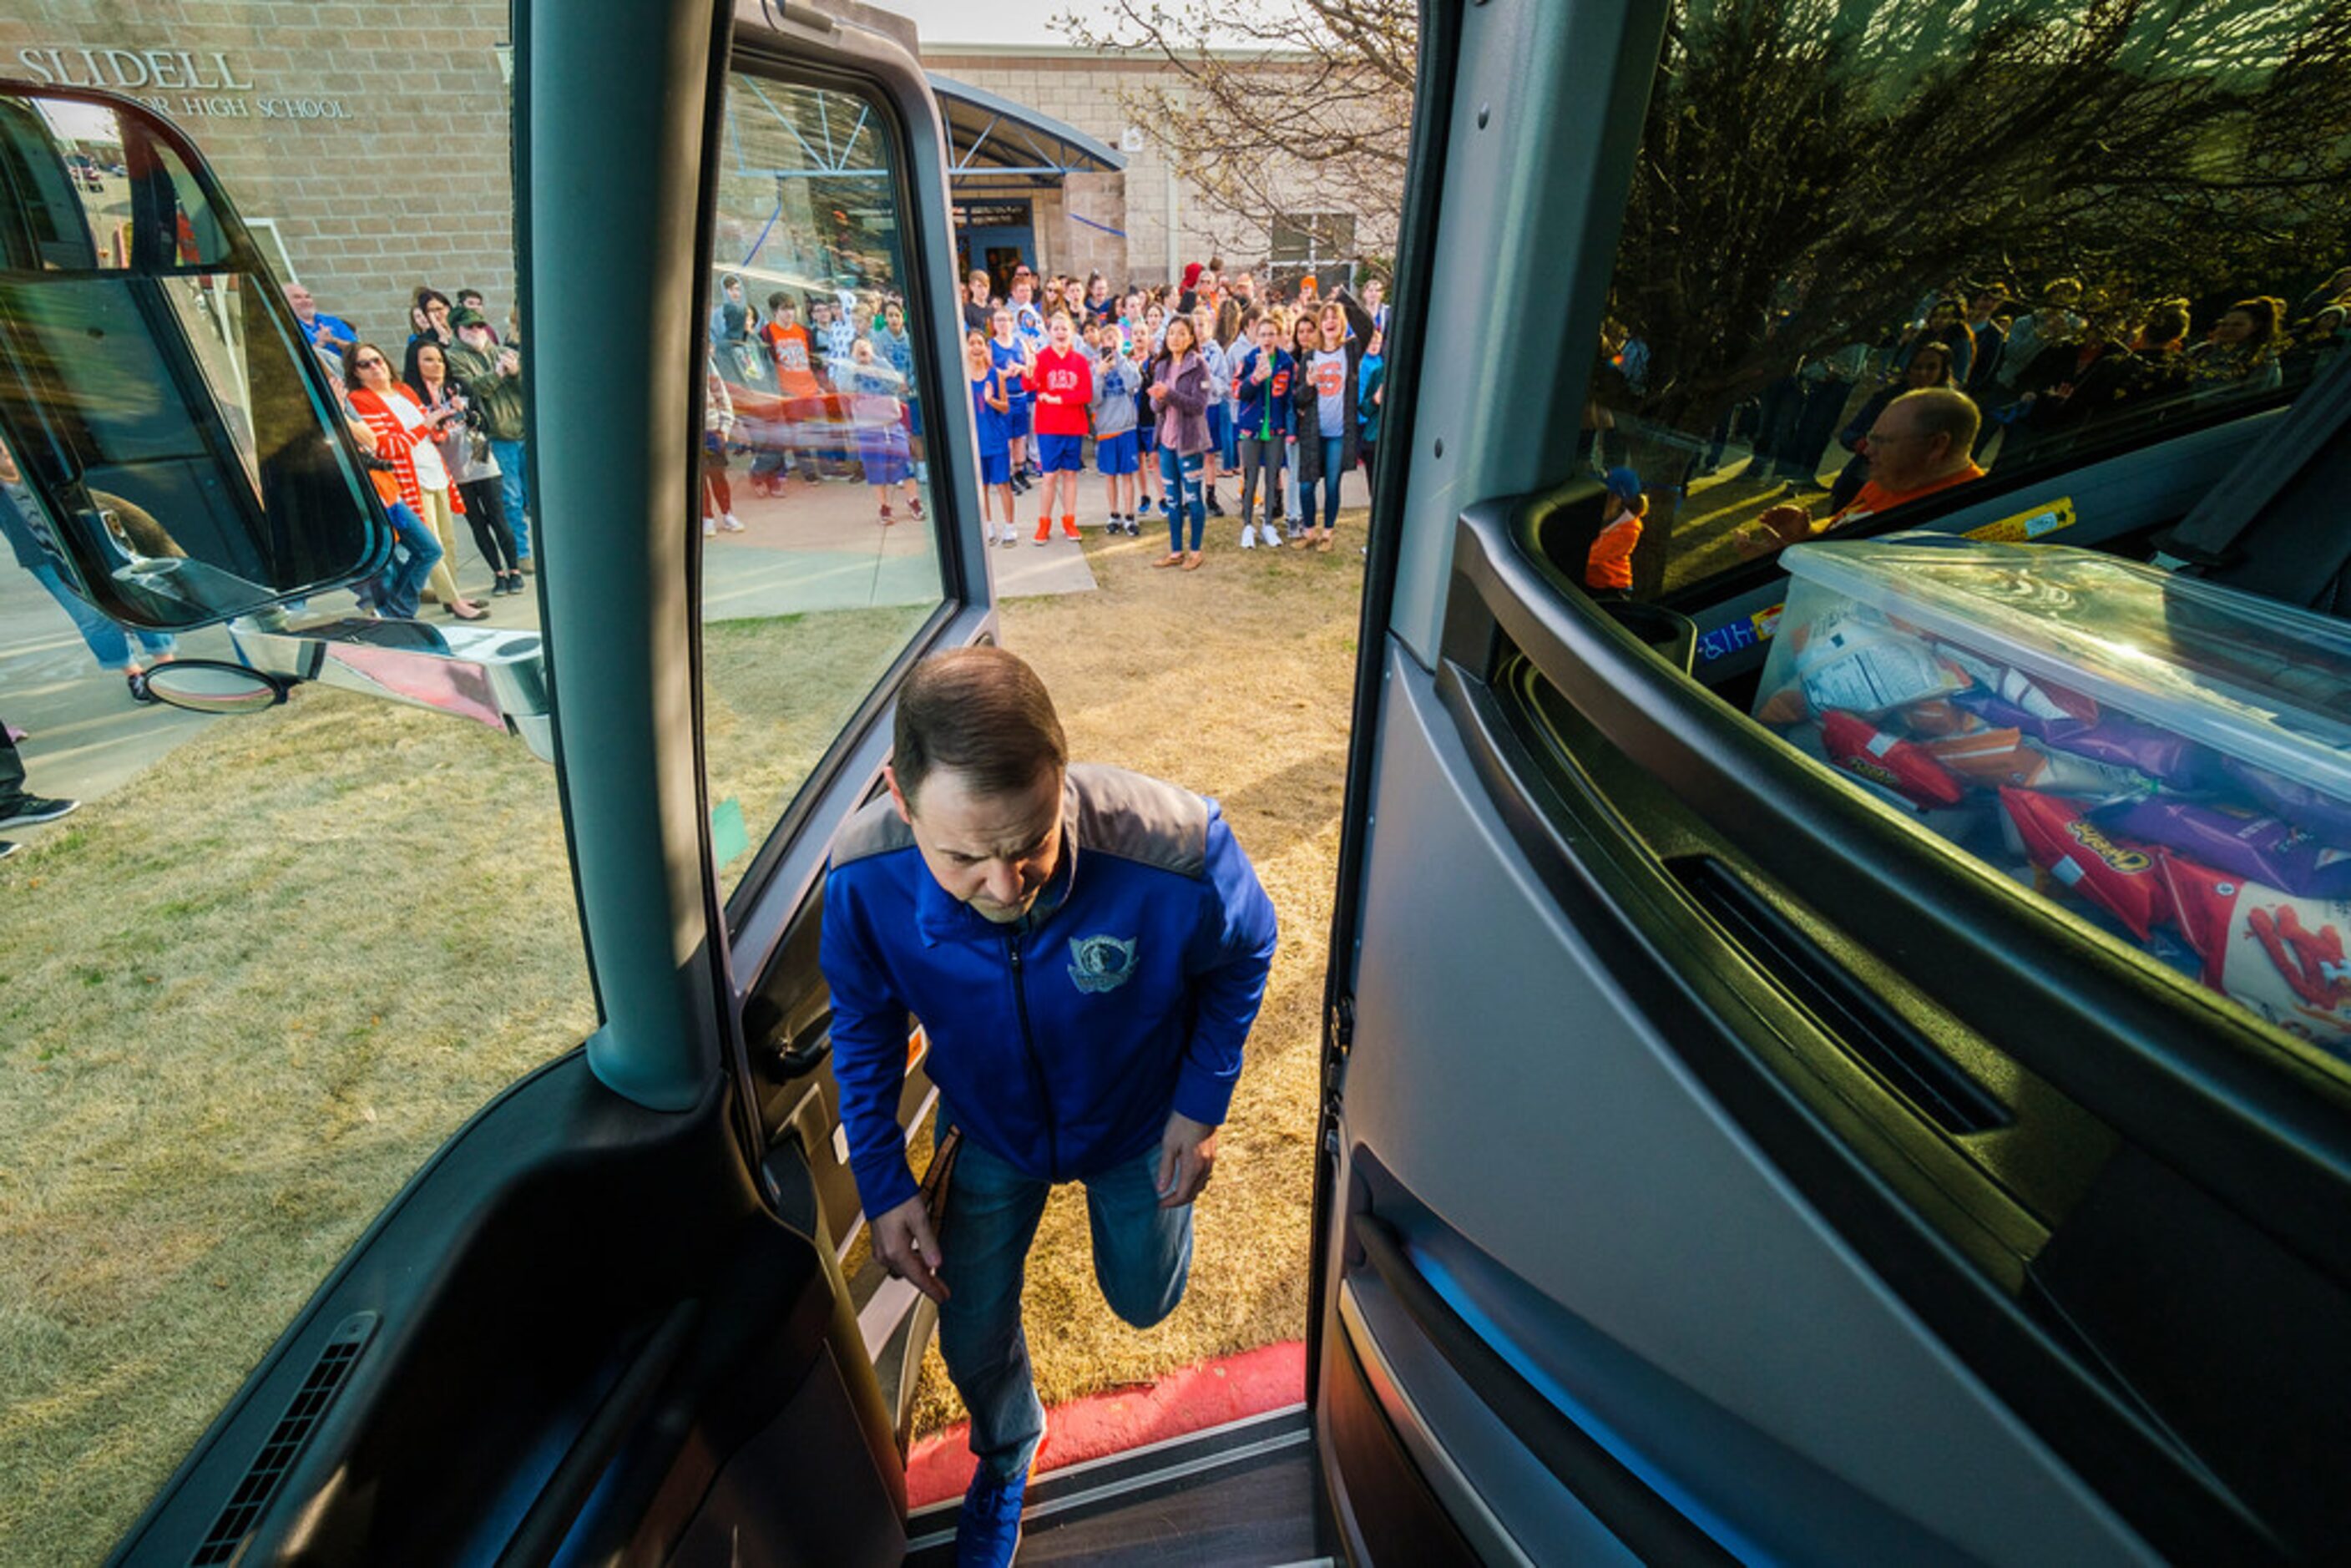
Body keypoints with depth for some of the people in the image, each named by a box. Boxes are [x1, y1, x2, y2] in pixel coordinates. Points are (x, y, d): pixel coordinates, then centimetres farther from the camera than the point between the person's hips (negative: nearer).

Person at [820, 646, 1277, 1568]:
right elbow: (865, 1028, -10)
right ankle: (1007, 1457, 55)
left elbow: (1242, 957, -15)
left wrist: (1203, 1107, -13)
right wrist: (883, 1186, -8)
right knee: (973, 1336, 16)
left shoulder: (1178, 853, -41)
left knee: (1143, 1304, 23)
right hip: (994, 1133, 1)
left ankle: (1153, 1195, 59)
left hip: (1138, 1122, -1)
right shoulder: (864, 878, -33)